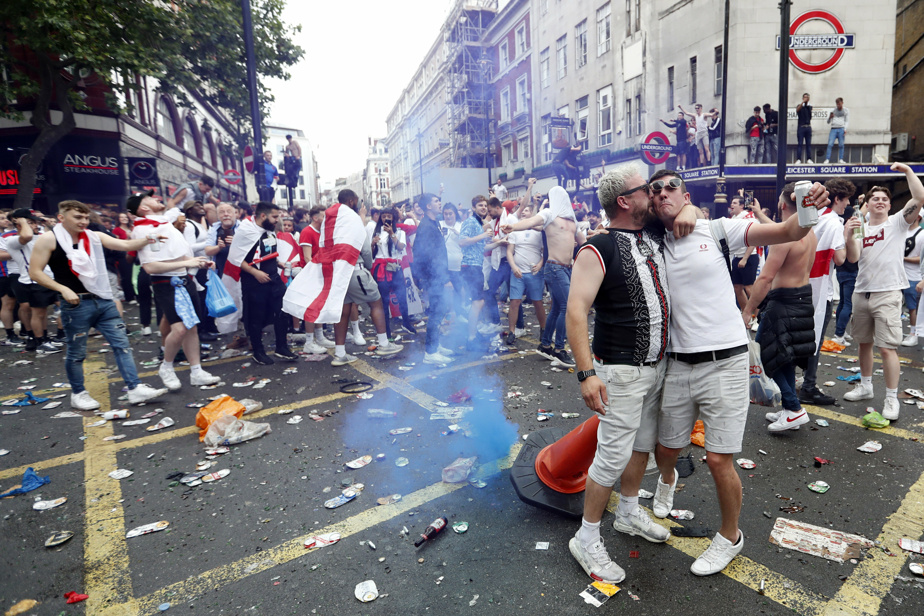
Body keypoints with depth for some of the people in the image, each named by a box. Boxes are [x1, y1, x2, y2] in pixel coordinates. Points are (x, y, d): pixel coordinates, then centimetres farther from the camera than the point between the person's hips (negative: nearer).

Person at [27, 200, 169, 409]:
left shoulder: (94, 236, 8)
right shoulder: (48, 239, -4)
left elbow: (124, 245, -1)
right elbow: (35, 272, -5)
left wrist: (147, 240, -18)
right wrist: (63, 289, -15)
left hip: (103, 300, 5)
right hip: (76, 304, -5)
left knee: (122, 344, 1)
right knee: (76, 352, 7)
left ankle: (135, 389, 3)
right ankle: (78, 394, 25)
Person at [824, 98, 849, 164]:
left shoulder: (846, 110, 14)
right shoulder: (833, 110, 17)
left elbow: (847, 121, 8)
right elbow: (828, 122, 18)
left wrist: (845, 129, -7)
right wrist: (830, 117, -5)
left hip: (841, 129, -1)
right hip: (833, 129, 1)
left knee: (841, 145, -5)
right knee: (830, 144, -13)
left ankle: (840, 159, -5)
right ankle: (827, 159, -16)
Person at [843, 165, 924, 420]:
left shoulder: (898, 222, 2)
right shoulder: (861, 228, 10)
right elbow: (853, 258, -4)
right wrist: (849, 236, -18)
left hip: (888, 293, -4)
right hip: (862, 292, 4)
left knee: (887, 348, -8)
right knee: (864, 342, 15)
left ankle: (892, 398, 0)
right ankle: (865, 386, 30)